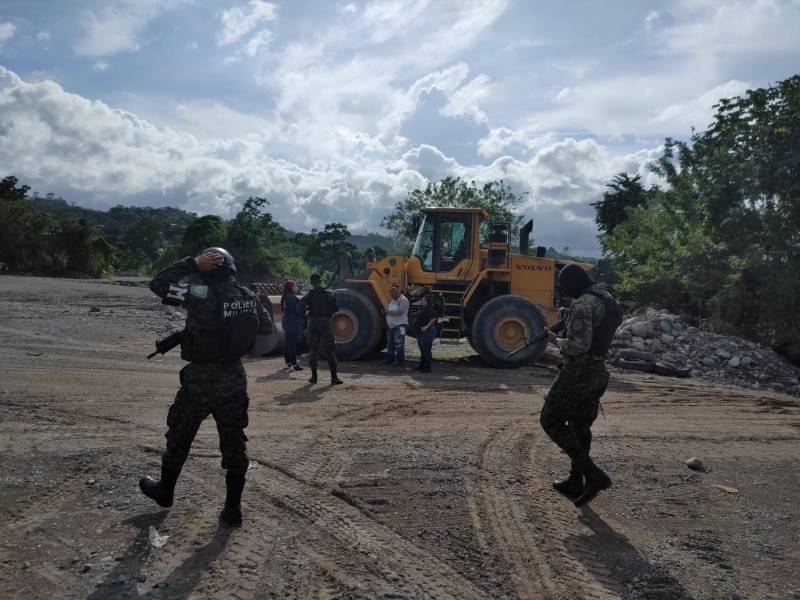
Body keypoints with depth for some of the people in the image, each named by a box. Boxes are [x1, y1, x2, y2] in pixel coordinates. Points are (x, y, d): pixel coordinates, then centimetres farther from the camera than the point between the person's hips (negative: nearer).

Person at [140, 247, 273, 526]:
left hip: (201, 379, -4)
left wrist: (193, 263, -12)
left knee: (179, 438, 18)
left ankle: (165, 492, 38)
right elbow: (267, 328, 12)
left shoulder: (201, 294, -19)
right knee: (234, 442, 11)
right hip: (235, 379, 4)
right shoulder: (249, 296, -2)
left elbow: (158, 284, -10)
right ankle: (232, 509, 15)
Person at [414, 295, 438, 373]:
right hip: (420, 332, 11)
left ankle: (427, 367, -5)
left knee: (427, 350, -8)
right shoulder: (422, 309, 17)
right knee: (422, 350, 18)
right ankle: (421, 365, 28)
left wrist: (426, 326, -27)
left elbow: (433, 319, -24)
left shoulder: (430, 309, -14)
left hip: (427, 332, -11)